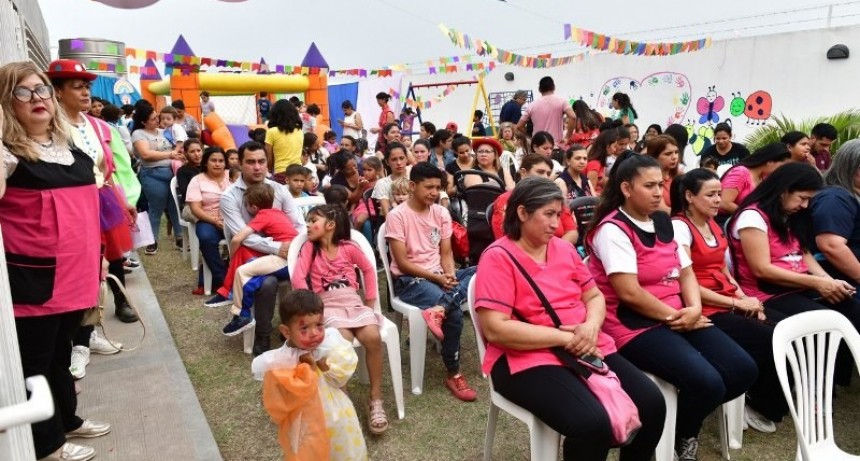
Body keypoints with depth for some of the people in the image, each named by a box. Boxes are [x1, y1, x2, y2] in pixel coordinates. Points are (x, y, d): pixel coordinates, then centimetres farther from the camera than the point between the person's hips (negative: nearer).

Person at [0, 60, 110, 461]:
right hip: (34, 277, -7)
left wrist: (96, 263, 20)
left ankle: (68, 420, 38)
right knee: (36, 360, 7)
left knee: (61, 352, 22)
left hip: (74, 273, 7)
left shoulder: (69, 147, 12)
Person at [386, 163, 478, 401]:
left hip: (439, 275, 6)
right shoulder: (397, 216, -10)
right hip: (409, 280, -6)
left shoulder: (442, 213, 6)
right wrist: (437, 278, -18)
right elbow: (403, 263, -13)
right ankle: (453, 374, -11)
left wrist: (449, 276, -15)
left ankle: (439, 309, -36)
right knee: (454, 314, -28)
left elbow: (446, 253, 6)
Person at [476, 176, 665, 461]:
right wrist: (566, 337, -17)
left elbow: (594, 297, 17)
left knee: (652, 403, -10)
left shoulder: (564, 249, 12)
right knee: (592, 423, -28)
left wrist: (591, 326, -8)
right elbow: (495, 329, -18)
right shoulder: (498, 258, -10)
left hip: (588, 351, 7)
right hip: (528, 359, -6)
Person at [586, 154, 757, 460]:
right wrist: (673, 316, -12)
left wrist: (694, 310, -8)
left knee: (743, 370, -4)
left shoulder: (663, 222, 14)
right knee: (708, 384, -23)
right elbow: (629, 292, -20)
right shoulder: (613, 229, -13)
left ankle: (686, 418, 18)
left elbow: (686, 272, 11)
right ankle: (681, 436, 10)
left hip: (679, 318, 9)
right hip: (635, 326, -8)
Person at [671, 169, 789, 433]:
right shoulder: (679, 227, -13)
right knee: (772, 342, -18)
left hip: (731, 303, 8)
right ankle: (759, 405, 7)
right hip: (706, 310, -8)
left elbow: (724, 272, 17)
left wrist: (746, 299, -2)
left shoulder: (713, 225, 14)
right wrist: (738, 303, -13)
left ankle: (767, 401, 10)